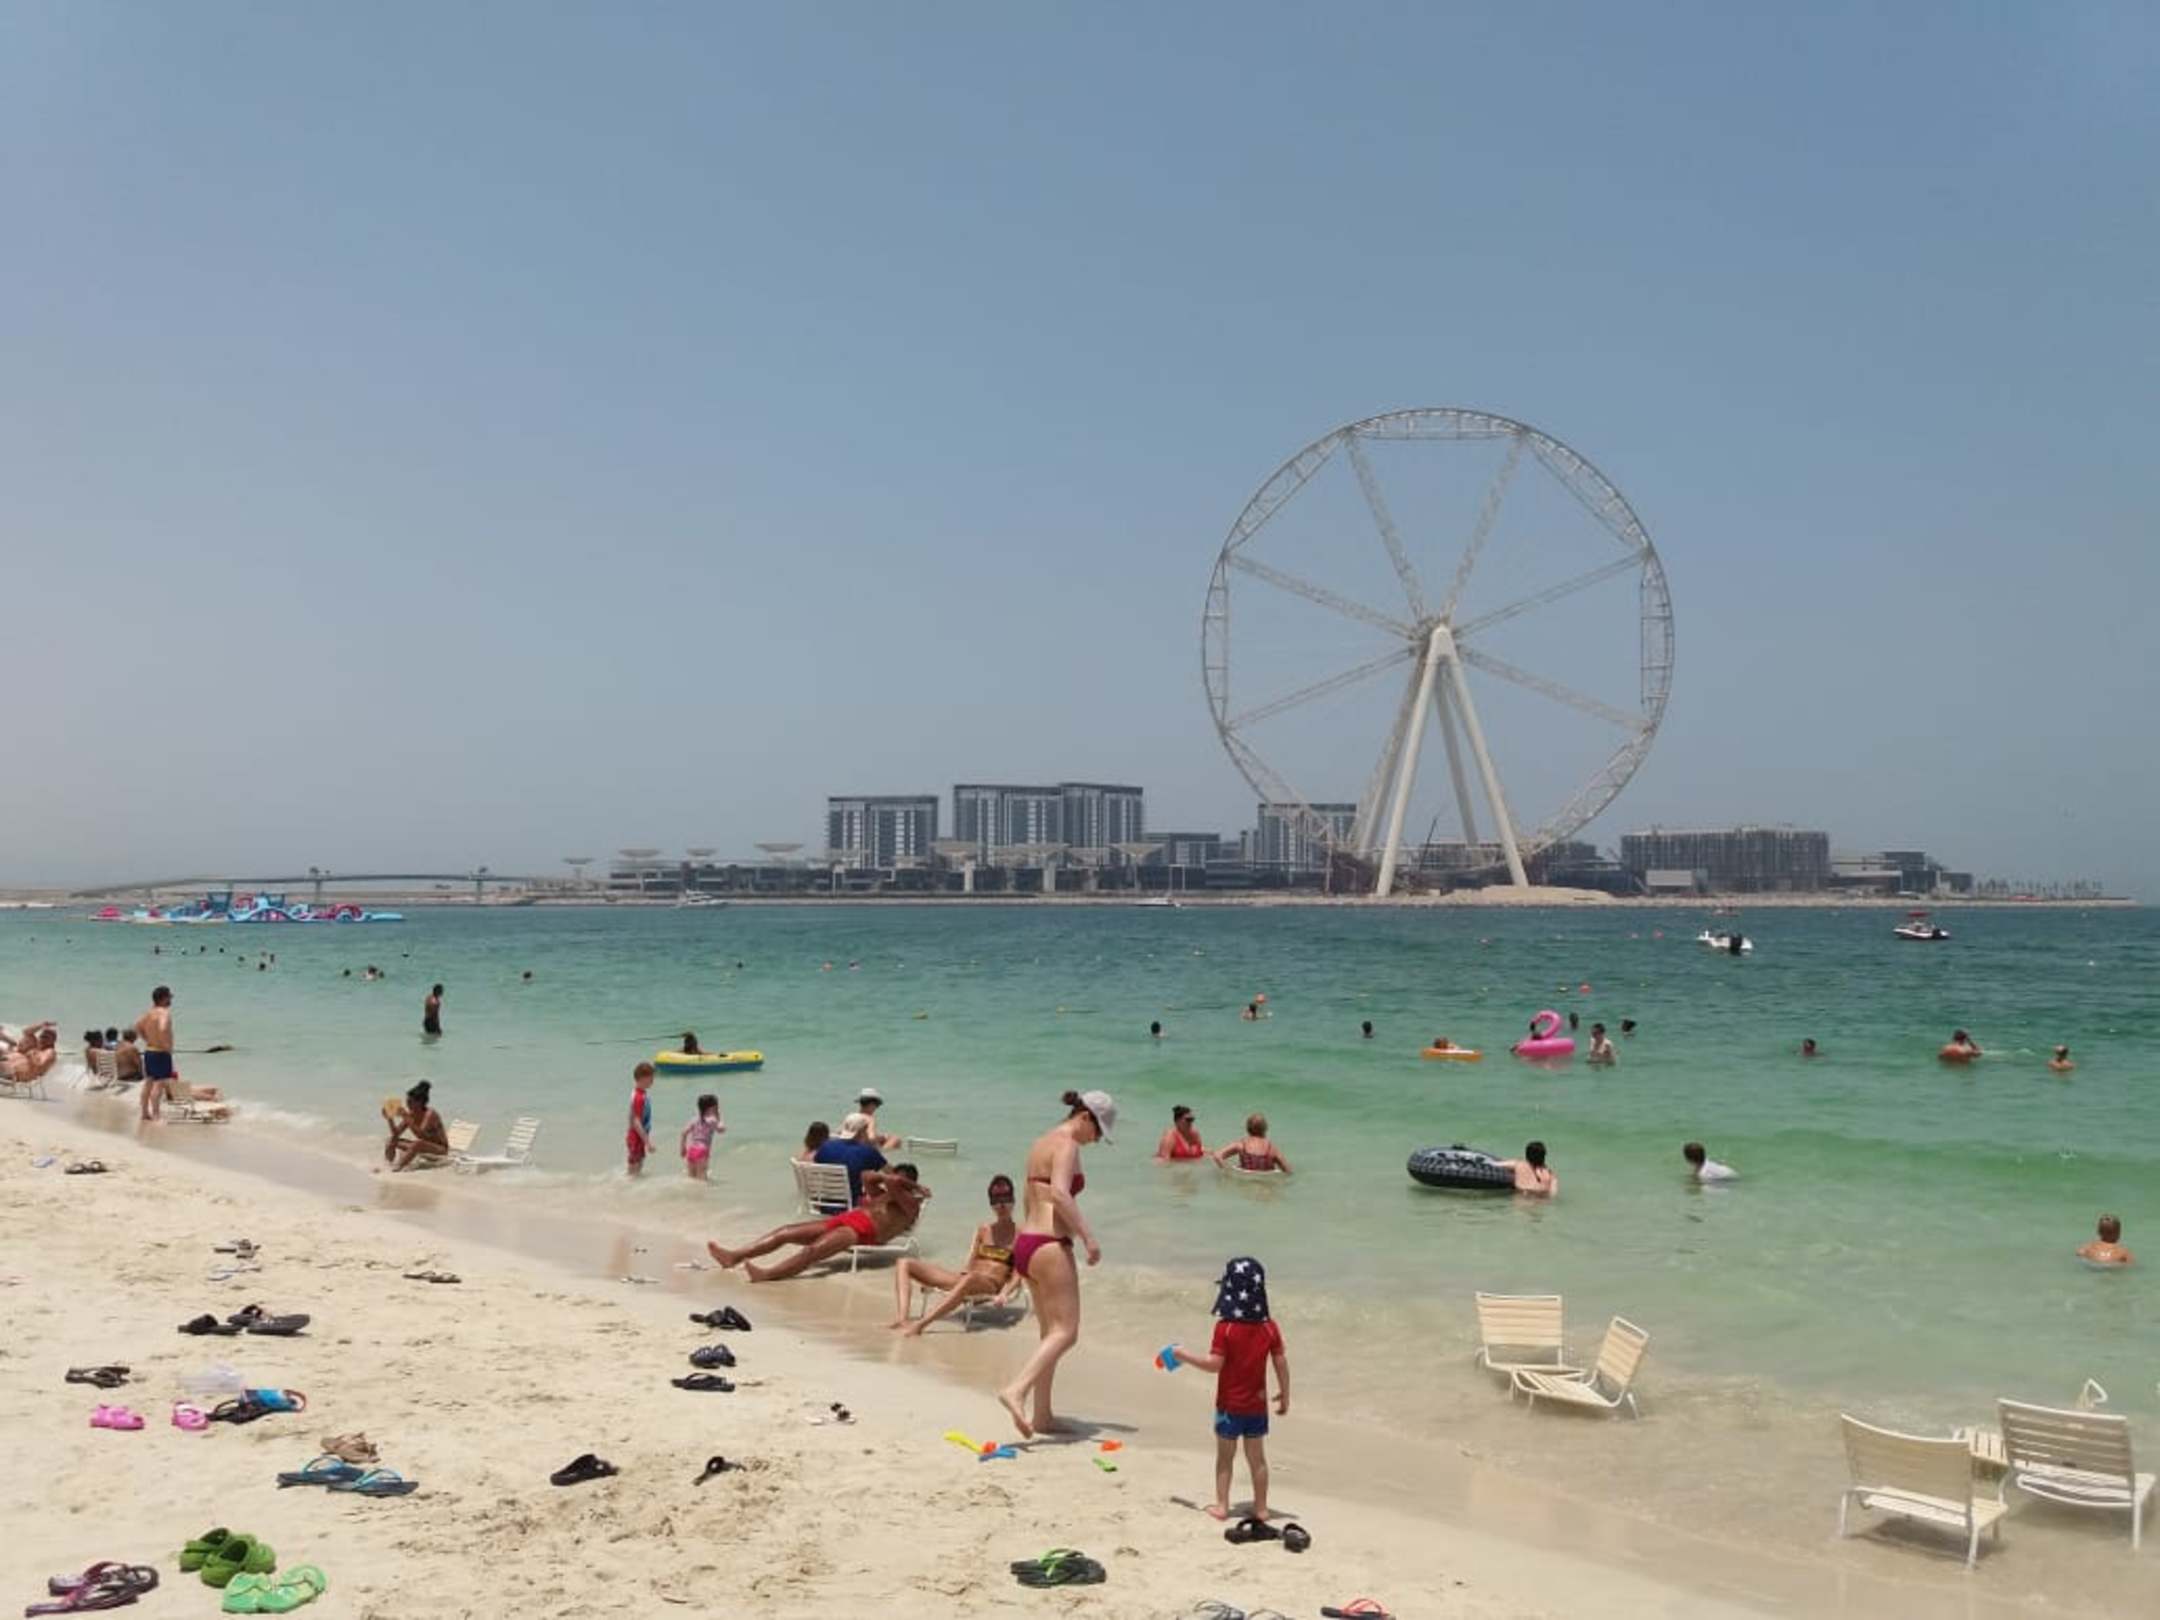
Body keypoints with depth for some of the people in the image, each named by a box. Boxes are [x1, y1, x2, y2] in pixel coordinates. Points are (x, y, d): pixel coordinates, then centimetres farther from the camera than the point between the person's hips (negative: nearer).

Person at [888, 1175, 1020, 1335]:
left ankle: (920, 1325, -48)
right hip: (964, 1279, 6)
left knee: (971, 1278, -46)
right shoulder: (983, 1229, 21)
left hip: (991, 1286, -6)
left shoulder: (1019, 1234, 7)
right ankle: (901, 1318, -29)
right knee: (904, 1263, -4)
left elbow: (1017, 1274, -1)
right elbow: (971, 1263, 13)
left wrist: (1004, 1294, -19)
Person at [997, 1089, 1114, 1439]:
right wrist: (1088, 1237, -23)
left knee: (1051, 1333, 16)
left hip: (1025, 1241, 10)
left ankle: (1042, 1415, 17)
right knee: (1066, 1332, -8)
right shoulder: (1067, 1145, -11)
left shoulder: (1042, 1142, 18)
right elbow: (1060, 1194, -26)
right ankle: (1017, 1391, -23)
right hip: (1049, 1246, -10)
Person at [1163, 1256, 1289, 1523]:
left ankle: (1221, 1505, 15)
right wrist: (1285, 1395, 9)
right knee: (1257, 1458, 14)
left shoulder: (1225, 1327, -18)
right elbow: (1281, 1364, -2)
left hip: (1230, 1405, -3)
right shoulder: (1269, 1327, -6)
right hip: (1257, 1405, 3)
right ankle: (1261, 1508, 19)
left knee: (1225, 1457, 13)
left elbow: (1214, 1364, -18)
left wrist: (1184, 1356, -7)